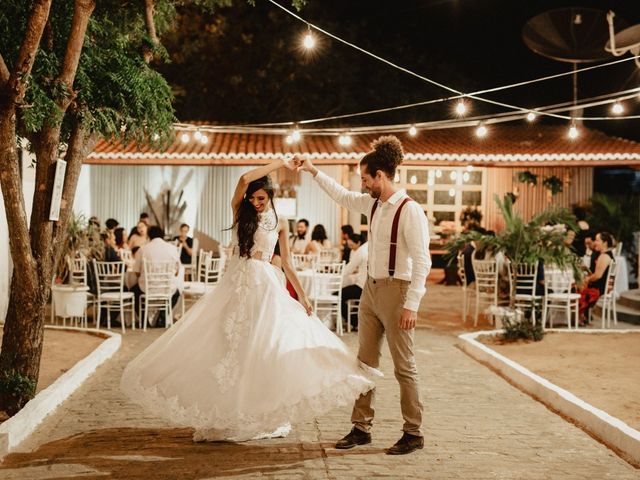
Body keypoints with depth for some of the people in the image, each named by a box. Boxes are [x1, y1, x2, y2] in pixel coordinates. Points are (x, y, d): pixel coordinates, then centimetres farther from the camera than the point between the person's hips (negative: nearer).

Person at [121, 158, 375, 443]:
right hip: (236, 283, 0)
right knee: (227, 346, -2)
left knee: (264, 349, -5)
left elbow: (286, 264, 10)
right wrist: (280, 164, -7)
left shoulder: (280, 224, 8)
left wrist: (302, 296, 5)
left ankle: (265, 418, 3)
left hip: (265, 286, 0)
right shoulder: (240, 212, 6)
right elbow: (244, 180, -13)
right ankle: (223, 417, 5)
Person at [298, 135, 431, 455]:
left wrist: (411, 305, -22)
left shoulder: (409, 211, -16)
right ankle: (361, 428, 20)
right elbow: (343, 197, 29)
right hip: (371, 288, 8)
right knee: (366, 361, 11)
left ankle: (413, 434, 11)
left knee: (404, 366, 0)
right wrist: (315, 172, 30)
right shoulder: (372, 204, 8)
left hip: (396, 290, -8)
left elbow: (422, 262, -19)